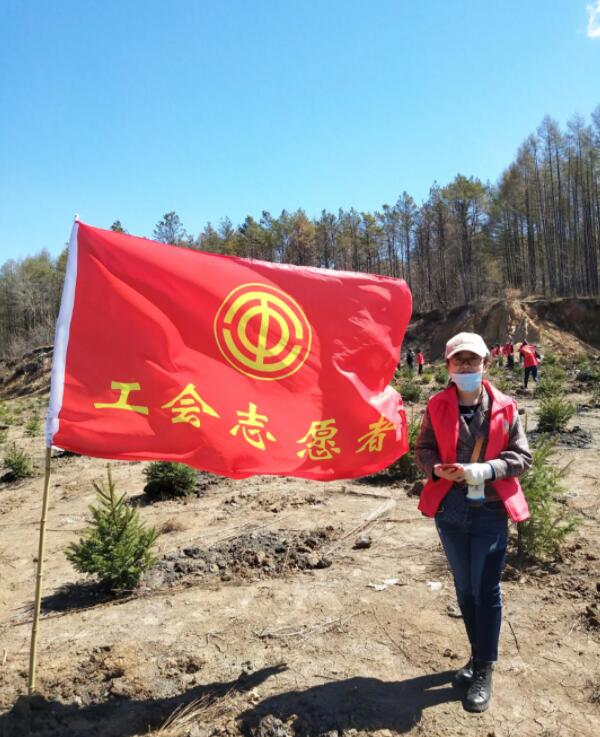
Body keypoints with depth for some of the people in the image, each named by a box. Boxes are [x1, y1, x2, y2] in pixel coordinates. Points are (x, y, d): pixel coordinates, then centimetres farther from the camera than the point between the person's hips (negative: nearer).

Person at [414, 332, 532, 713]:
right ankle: (478, 655, 38)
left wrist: (484, 470, -19)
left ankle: (485, 671, 22)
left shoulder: (505, 407, -6)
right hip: (450, 509, 2)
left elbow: (522, 456, -3)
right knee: (464, 588, 17)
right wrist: (436, 468, -18)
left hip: (490, 511, -2)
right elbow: (423, 448, 3)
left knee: (486, 590, 5)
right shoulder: (438, 406, -3)